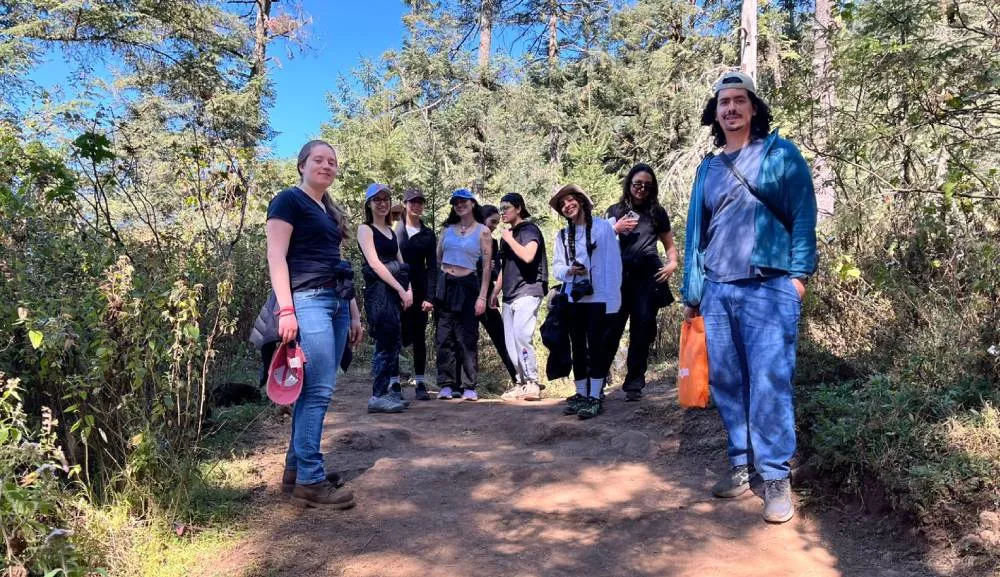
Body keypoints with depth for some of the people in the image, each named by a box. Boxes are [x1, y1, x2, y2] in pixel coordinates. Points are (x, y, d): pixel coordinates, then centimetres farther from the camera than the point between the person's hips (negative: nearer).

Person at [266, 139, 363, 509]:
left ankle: (296, 466, 20)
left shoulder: (331, 212, 23)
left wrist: (353, 312, 21)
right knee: (318, 390, -10)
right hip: (308, 301, -8)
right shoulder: (289, 200, 0)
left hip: (337, 302, 8)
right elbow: (276, 256, -9)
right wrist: (286, 309, -18)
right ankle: (309, 481, -3)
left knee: (314, 390, 9)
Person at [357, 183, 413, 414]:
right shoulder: (365, 229, -1)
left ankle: (391, 391, 14)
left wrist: (408, 289, -1)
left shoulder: (391, 231, 20)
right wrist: (401, 289, -15)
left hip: (396, 289, 7)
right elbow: (375, 264, -11)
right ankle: (378, 396, -6)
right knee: (388, 341, -11)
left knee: (392, 342, 8)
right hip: (378, 289, -7)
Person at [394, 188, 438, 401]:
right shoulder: (394, 230, 4)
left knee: (419, 337, 6)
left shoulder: (428, 235, 8)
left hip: (419, 292, 2)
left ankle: (421, 384, 11)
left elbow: (432, 267, 5)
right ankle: (395, 383, 8)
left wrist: (429, 296, -5)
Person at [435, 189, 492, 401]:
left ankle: (469, 387, 5)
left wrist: (482, 297, -8)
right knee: (444, 337, 3)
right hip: (444, 285, 4)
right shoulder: (448, 229, 12)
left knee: (467, 338, -1)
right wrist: (432, 288, 5)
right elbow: (437, 258, 14)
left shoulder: (482, 231, 1)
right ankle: (446, 384, 9)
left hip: (467, 286, -3)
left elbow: (486, 267, -3)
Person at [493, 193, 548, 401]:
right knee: (511, 342, 4)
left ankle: (533, 383, -11)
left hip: (527, 292, -8)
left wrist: (509, 239, -9)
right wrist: (495, 293, 19)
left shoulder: (529, 229, -3)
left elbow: (528, 256, -21)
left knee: (521, 336, -19)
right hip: (510, 295, 8)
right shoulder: (507, 234, 20)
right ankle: (522, 383, 9)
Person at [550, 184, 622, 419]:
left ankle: (595, 397, 3)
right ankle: (580, 394, 19)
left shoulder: (603, 227, -1)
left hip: (599, 297, -4)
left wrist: (613, 295, -11)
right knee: (578, 347, 10)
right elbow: (556, 267, 11)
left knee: (596, 346, -3)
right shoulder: (563, 235, 13)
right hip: (573, 298, 5)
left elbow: (613, 262, -4)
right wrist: (569, 270, -12)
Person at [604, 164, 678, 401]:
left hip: (647, 277, 0)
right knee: (611, 328, -8)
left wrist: (672, 263, 0)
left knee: (642, 330, -2)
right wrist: (615, 229, -2)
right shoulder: (615, 211, 14)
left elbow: (669, 245, 19)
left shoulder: (657, 212, 13)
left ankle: (634, 384, 6)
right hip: (619, 276, 0)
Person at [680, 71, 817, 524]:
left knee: (769, 380, -9)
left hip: (769, 287, -5)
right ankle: (743, 464, 18)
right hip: (717, 290, 5)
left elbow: (803, 213, 1)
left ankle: (775, 476, 1)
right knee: (726, 380, 6)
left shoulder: (780, 153, 6)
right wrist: (691, 292, 14)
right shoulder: (708, 169, 18)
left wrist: (799, 272, -9)